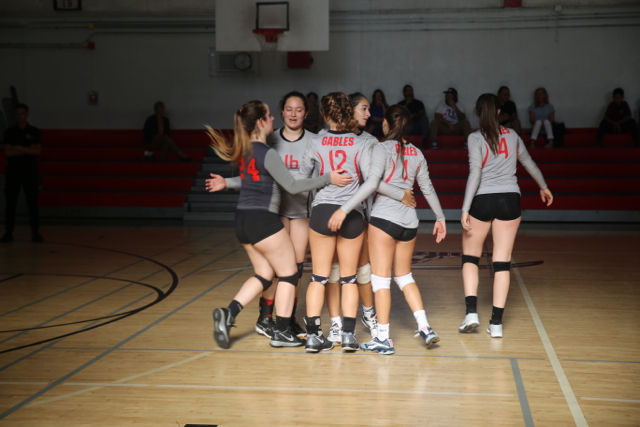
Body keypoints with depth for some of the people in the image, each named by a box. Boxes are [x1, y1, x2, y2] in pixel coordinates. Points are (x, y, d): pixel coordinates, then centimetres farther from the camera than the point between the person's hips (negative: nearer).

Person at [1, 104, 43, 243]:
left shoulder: (34, 132, 5)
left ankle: (35, 233, 2)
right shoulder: (9, 132, 5)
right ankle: (8, 233, 7)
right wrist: (28, 150, -9)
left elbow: (38, 151, -5)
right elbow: (8, 152, -6)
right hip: (13, 171, 0)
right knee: (10, 203, 2)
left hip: (30, 171, 0)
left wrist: (19, 148, -12)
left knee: (32, 203, -2)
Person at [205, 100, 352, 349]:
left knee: (264, 274, 17)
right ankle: (282, 333, 8)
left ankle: (229, 313, 1)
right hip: (263, 219, -8)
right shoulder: (267, 153, -16)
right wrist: (328, 179, -15)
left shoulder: (243, 150, 7)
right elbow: (292, 186, -17)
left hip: (243, 220, 8)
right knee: (289, 273, 6)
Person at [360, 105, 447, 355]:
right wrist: (440, 217, 25)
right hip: (409, 221, 6)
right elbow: (427, 188, 17)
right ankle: (425, 328, 11)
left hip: (384, 217, -6)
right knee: (404, 276, 19)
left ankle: (383, 338, 1)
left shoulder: (381, 148, -4)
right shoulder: (416, 153, 12)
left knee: (380, 278, 0)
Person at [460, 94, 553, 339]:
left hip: (482, 200, -3)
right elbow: (528, 162, 23)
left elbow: (475, 174, -13)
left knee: (470, 256, 12)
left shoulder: (476, 138, -4)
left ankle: (471, 312, -2)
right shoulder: (512, 135, 9)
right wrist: (544, 187, 39)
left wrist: (465, 209, -14)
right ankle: (496, 322, 3)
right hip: (510, 199, 3)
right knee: (502, 262, 3)